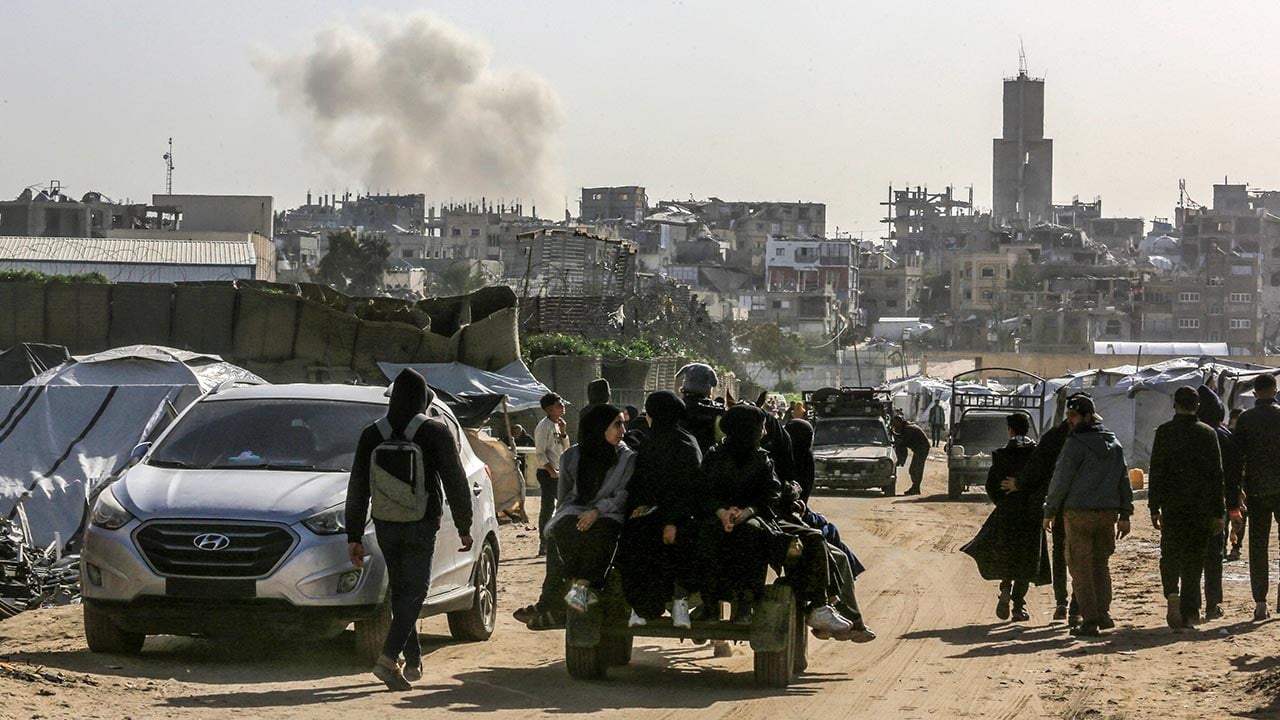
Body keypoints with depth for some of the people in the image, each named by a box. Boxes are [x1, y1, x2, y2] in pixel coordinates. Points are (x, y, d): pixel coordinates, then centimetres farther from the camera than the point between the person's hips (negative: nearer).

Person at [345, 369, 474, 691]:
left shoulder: (371, 435, 2)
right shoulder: (435, 433, -8)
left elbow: (357, 489, 3)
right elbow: (456, 482, -5)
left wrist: (354, 537, 8)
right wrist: (464, 527, 6)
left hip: (386, 527, 4)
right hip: (421, 525, -4)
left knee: (400, 590, 16)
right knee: (413, 591, -3)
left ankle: (413, 661, 21)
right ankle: (389, 658, -21)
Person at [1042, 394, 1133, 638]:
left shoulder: (1076, 443, -9)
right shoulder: (1114, 443, 11)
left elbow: (1061, 480, -8)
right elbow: (1124, 481, 13)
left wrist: (1050, 511, 0)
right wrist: (1125, 515, 16)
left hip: (1079, 513, -6)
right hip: (1108, 512, 6)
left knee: (1080, 566, 0)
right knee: (1101, 563, 18)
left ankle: (1090, 621, -3)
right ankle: (1103, 614, 13)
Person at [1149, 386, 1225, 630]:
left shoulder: (1164, 432, -2)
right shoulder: (1208, 433, 3)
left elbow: (1156, 472, -4)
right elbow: (1217, 474, 3)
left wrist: (1154, 508, 0)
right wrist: (1218, 512, 7)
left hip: (1172, 506, -1)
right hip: (1201, 506, 1)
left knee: (1170, 553, 8)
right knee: (1194, 558, 7)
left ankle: (1172, 593, -18)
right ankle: (1189, 613, 6)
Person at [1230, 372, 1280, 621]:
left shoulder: (1245, 419, 0)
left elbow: (1237, 454, -2)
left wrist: (1236, 489, 3)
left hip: (1255, 489, 1)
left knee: (1257, 545, 5)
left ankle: (1260, 603, 1)